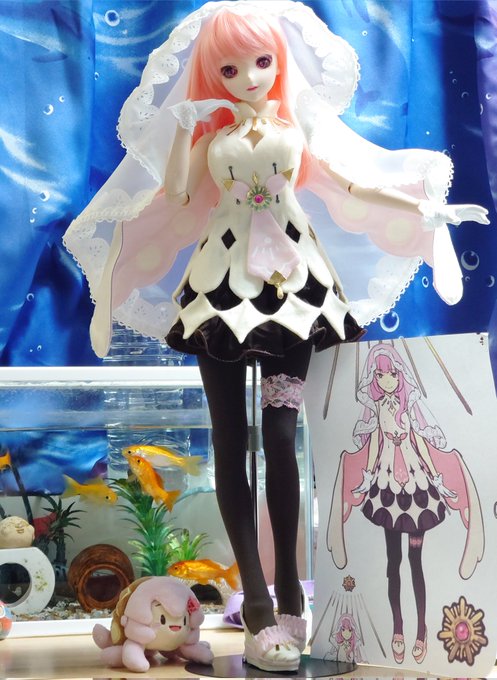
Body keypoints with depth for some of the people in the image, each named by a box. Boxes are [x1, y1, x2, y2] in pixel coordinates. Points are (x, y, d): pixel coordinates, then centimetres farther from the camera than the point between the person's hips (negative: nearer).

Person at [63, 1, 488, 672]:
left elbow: (348, 184, 8)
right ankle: (259, 607, 1)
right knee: (232, 440, -3)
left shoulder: (299, 121, 9)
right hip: (224, 281, 0)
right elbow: (176, 196, 0)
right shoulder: (209, 129, 8)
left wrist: (417, 203, 1)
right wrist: (183, 131, -8)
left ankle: (288, 596, 7)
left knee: (281, 436, -3)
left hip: (292, 278, 0)